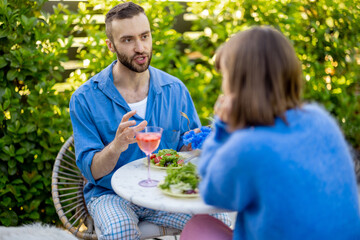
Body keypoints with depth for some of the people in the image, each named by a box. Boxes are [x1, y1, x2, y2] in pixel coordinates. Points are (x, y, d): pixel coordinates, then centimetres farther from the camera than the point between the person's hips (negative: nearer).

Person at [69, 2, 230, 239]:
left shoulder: (175, 89, 1)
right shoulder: (85, 99, -8)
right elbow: (91, 171, -10)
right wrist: (116, 147, -31)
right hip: (111, 194, -2)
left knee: (218, 221, -23)